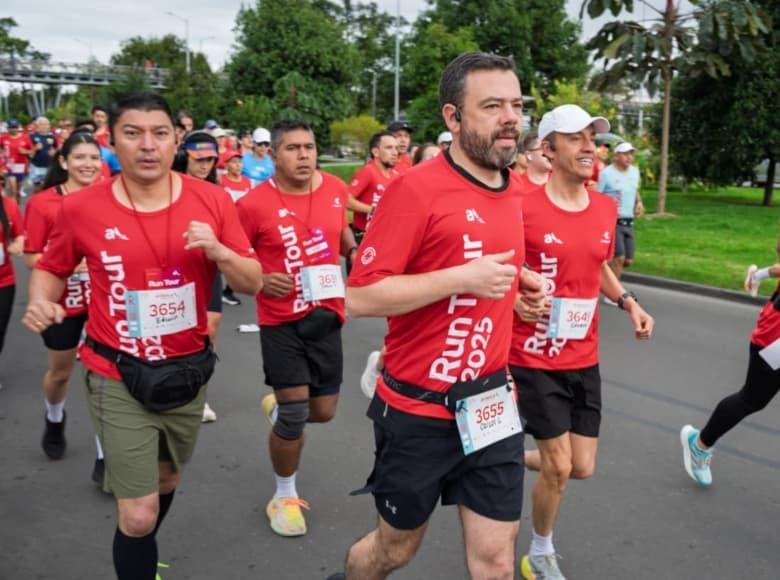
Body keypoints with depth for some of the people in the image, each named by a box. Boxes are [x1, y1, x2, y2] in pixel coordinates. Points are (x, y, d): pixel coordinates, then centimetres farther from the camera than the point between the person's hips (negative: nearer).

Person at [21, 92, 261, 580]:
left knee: (167, 481, 26)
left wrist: (218, 252, -25)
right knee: (138, 516, -3)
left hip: (189, 371, 3)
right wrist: (41, 301, -15)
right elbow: (51, 269, 6)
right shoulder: (82, 208, -11)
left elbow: (254, 283, -6)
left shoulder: (212, 200, -9)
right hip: (120, 379, -3)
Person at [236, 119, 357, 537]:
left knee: (323, 411, 11)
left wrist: (355, 250, 4)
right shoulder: (254, 204, -14)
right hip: (281, 321, -4)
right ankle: (284, 497, 23)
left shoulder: (336, 189, 0)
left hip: (326, 315, 4)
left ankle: (279, 407, 47)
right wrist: (261, 281, -19)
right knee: (294, 415, -3)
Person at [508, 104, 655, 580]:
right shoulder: (523, 209, -17)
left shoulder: (606, 208, 2)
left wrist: (628, 302, 4)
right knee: (560, 468, 1)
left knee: (584, 467, 10)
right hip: (535, 359, -6)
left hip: (584, 360, 6)